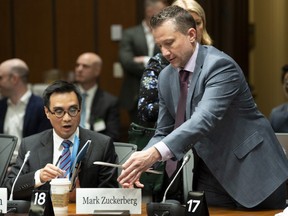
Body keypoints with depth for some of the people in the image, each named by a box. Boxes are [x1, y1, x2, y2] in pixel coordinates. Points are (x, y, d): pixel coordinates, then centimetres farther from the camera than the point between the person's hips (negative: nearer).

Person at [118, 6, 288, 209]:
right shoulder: (166, 77, 4)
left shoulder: (220, 65, -19)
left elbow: (205, 119, -33)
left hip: (253, 174, -6)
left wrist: (156, 153, -44)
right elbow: (164, 133, 7)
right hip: (212, 175, 6)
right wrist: (141, 162, -15)